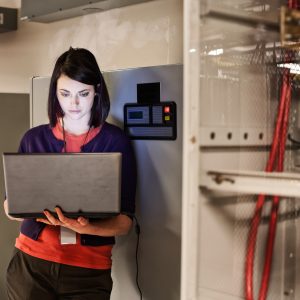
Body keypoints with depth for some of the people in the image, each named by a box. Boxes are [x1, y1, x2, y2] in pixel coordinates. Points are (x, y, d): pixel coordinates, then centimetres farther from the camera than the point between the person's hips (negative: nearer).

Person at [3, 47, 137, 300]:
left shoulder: (115, 141, -3)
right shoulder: (34, 139, 5)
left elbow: (125, 221, -6)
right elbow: (11, 205, 5)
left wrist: (87, 228, -25)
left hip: (89, 270, -1)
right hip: (31, 262, 2)